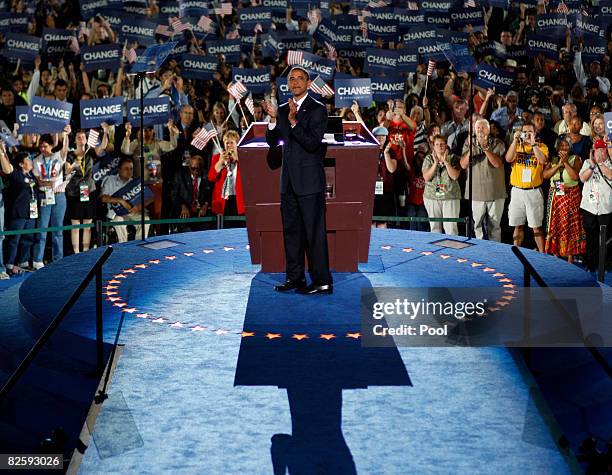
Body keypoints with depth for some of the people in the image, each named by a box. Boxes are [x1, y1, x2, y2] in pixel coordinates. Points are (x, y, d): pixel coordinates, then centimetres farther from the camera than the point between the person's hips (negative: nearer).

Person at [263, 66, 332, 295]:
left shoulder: (317, 110, -7)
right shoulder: (283, 110, 13)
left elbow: (312, 143, -16)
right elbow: (272, 141, 7)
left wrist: (294, 121, -26)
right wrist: (273, 120, -9)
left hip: (309, 181, -7)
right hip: (289, 181, 7)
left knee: (314, 231, -7)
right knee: (291, 230, 11)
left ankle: (322, 281, -5)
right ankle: (295, 277, 19)